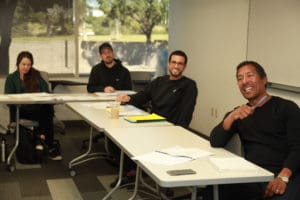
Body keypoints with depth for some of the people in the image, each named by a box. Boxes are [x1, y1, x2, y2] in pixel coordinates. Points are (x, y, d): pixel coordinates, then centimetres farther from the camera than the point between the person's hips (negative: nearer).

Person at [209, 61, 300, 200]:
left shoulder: (287, 107, 6)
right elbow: (215, 143, 7)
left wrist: (283, 177, -22)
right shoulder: (238, 113, 20)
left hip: (285, 177, -3)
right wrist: (231, 117, -10)